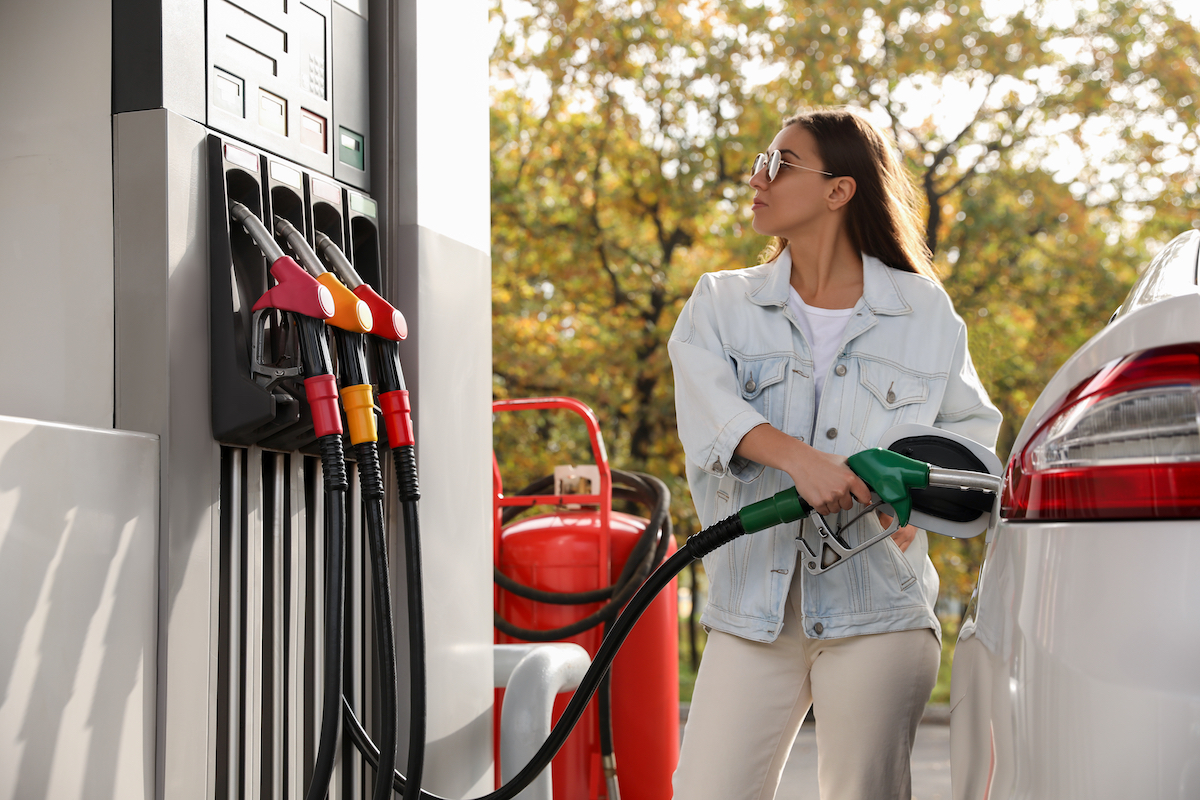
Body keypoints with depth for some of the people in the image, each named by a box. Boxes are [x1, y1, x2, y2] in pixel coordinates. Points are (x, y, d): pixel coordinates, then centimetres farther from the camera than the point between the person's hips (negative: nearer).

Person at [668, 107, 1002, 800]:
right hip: (754, 605, 1)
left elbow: (973, 425, 15)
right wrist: (795, 456, -28)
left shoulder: (924, 311, 9)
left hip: (878, 604, -1)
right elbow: (709, 403, -9)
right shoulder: (722, 305, 10)